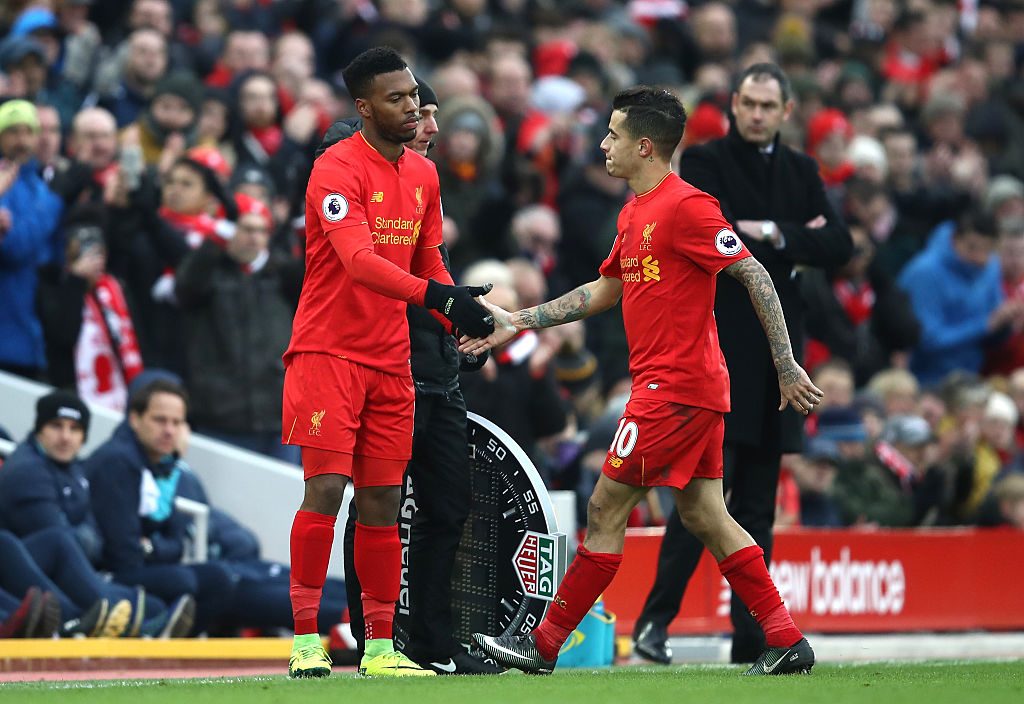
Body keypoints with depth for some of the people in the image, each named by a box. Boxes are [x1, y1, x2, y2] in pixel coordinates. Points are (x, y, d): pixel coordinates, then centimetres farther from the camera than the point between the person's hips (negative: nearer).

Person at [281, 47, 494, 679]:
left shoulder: (424, 175, 10)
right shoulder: (338, 170, -14)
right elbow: (358, 261, -28)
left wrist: (464, 318, 2)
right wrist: (437, 295, -39)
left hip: (390, 360, 7)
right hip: (328, 352, -6)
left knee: (383, 501, 6)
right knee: (326, 489, -12)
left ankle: (381, 646, 10)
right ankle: (306, 639, -8)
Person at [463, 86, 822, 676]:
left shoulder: (684, 206, -14)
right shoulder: (635, 214, 16)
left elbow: (755, 276, -15)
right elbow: (603, 292, 27)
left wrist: (787, 367, -17)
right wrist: (518, 323, 24)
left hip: (674, 388, -10)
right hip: (699, 387, 10)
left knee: (606, 509, -4)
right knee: (704, 515, 8)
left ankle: (545, 646, 2)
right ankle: (788, 642, 7)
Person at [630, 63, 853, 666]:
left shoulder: (802, 172, 16)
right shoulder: (704, 163, 1)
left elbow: (840, 247, 5)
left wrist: (776, 235, -9)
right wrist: (795, 247, -9)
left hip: (778, 347, 5)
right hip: (720, 345, -5)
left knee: (758, 503, 7)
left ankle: (752, 636, 8)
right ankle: (656, 619, -11)